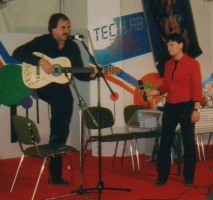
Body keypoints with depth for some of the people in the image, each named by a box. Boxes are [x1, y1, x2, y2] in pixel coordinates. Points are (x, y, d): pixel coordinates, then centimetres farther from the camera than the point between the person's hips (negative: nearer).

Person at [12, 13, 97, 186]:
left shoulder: (72, 47, 7)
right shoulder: (42, 41, -5)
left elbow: (79, 73, 8)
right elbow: (18, 53, -15)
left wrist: (90, 75, -14)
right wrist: (41, 61, -25)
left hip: (60, 87, 5)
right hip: (41, 85, -5)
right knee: (65, 95, -36)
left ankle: (55, 175, 5)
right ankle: (56, 139, -24)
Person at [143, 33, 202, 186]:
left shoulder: (192, 63, -6)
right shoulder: (169, 64, 11)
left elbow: (197, 89, -9)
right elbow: (165, 86, 13)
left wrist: (196, 109, -15)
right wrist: (152, 92, -4)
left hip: (186, 106, -5)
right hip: (170, 106, 6)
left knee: (188, 141, 3)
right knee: (165, 140, 4)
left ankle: (189, 177, 15)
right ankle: (162, 176, 12)